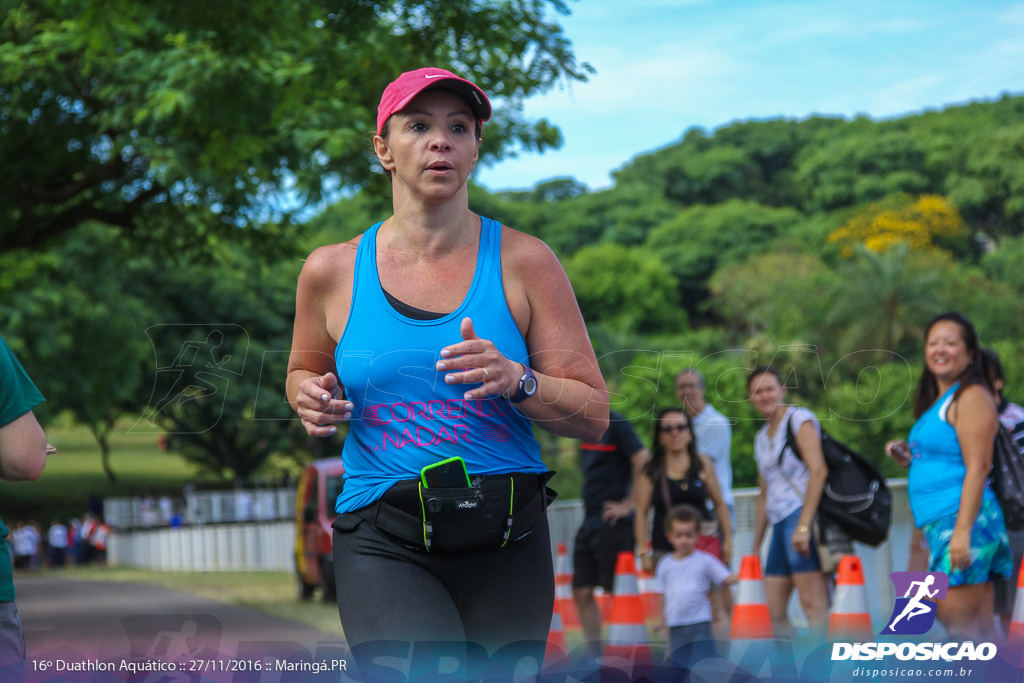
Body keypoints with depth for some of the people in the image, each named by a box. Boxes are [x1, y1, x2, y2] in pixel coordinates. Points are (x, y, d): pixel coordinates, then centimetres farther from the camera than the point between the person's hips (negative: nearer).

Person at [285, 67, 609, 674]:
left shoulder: (524, 262, 2)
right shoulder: (332, 271, 5)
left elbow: (593, 414, 2)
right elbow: (306, 372, 24)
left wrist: (516, 381, -17)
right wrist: (313, 401, 0)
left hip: (507, 539, 2)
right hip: (384, 542, -1)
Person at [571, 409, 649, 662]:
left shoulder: (616, 424, -11)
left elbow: (642, 459, -21)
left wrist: (628, 505, -18)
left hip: (613, 525, -9)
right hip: (589, 525, 9)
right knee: (582, 592, 8)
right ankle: (594, 658, 15)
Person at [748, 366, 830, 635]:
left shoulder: (799, 419, -1)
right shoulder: (761, 438, 23)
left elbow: (818, 471, -13)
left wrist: (804, 526, -21)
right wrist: (755, 547, 22)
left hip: (803, 513, -9)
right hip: (780, 523, 9)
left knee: (814, 605, -14)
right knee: (772, 611, 4)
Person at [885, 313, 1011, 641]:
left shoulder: (972, 397, -7)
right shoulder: (938, 402, 21)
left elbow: (977, 467, -15)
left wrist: (962, 531, -22)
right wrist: (909, 457, 9)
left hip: (963, 517, -9)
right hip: (939, 524, 9)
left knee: (959, 625, -12)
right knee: (979, 628, 6)